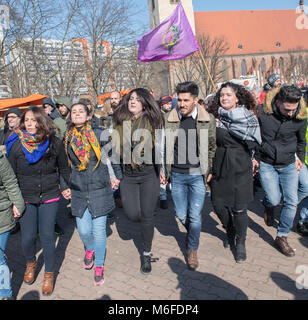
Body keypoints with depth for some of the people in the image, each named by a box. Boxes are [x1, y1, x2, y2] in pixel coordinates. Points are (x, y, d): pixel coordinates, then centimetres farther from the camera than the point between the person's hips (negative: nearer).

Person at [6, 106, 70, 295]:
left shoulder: (54, 143, -5)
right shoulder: (16, 144, -5)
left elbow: (64, 168, 7)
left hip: (49, 197, 0)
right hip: (25, 198, 1)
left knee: (47, 237, 3)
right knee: (27, 238, 3)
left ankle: (49, 274, 26)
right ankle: (31, 263, 38)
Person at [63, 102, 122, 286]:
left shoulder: (99, 134, -4)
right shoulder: (68, 139, 4)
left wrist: (117, 176, 8)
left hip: (100, 189, -2)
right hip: (78, 191, 2)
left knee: (99, 230, 2)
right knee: (84, 230, 5)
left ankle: (99, 266, 24)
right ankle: (90, 249, 40)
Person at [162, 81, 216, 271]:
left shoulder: (208, 120, -3)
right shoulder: (169, 119, -2)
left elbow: (212, 147, 7)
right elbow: (163, 146, 7)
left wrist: (209, 170, 5)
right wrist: (164, 170, 6)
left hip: (198, 175, -1)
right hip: (177, 175, 2)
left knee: (195, 215, 1)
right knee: (181, 215, 11)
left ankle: (193, 250, 24)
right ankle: (192, 233, 44)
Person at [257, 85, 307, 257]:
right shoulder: (262, 112, -16)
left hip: (289, 165, 2)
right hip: (267, 164, -2)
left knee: (291, 201, -3)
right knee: (274, 199, -11)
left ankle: (282, 237, 15)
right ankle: (268, 206, 28)